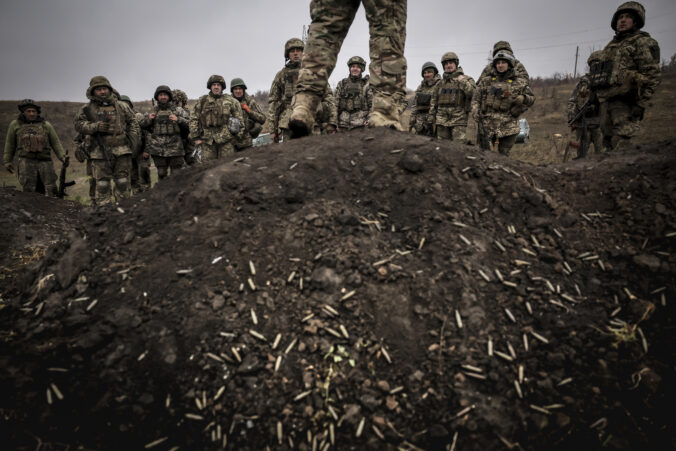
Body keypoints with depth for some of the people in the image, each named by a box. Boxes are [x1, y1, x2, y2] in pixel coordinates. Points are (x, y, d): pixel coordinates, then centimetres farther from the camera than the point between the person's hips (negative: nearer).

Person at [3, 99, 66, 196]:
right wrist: (7, 161, 17)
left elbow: (55, 143, 11)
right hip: (26, 162, -1)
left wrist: (63, 158, -3)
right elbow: (10, 144, 20)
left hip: (45, 162, 1)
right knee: (29, 192, -9)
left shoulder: (46, 125, 14)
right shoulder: (15, 124, 14)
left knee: (51, 191, -6)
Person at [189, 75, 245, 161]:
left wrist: (236, 136, 6)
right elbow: (194, 119, 10)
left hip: (226, 139, -1)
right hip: (207, 140, 1)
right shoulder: (202, 101, 10)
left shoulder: (231, 101, 8)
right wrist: (196, 138, 3)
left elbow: (239, 119, 10)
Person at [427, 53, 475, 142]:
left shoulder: (466, 79, 5)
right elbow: (433, 102, 17)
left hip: (459, 121, -4)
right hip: (442, 121, 4)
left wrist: (463, 81, -13)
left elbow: (474, 93, -10)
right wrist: (430, 120, 11)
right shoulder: (440, 84, 16)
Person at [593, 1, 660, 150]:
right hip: (606, 104, 8)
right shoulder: (610, 47, 25)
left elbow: (651, 76, -8)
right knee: (610, 145, 9)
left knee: (623, 148, -18)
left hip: (625, 104, -8)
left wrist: (640, 105, -17)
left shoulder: (642, 42, 2)